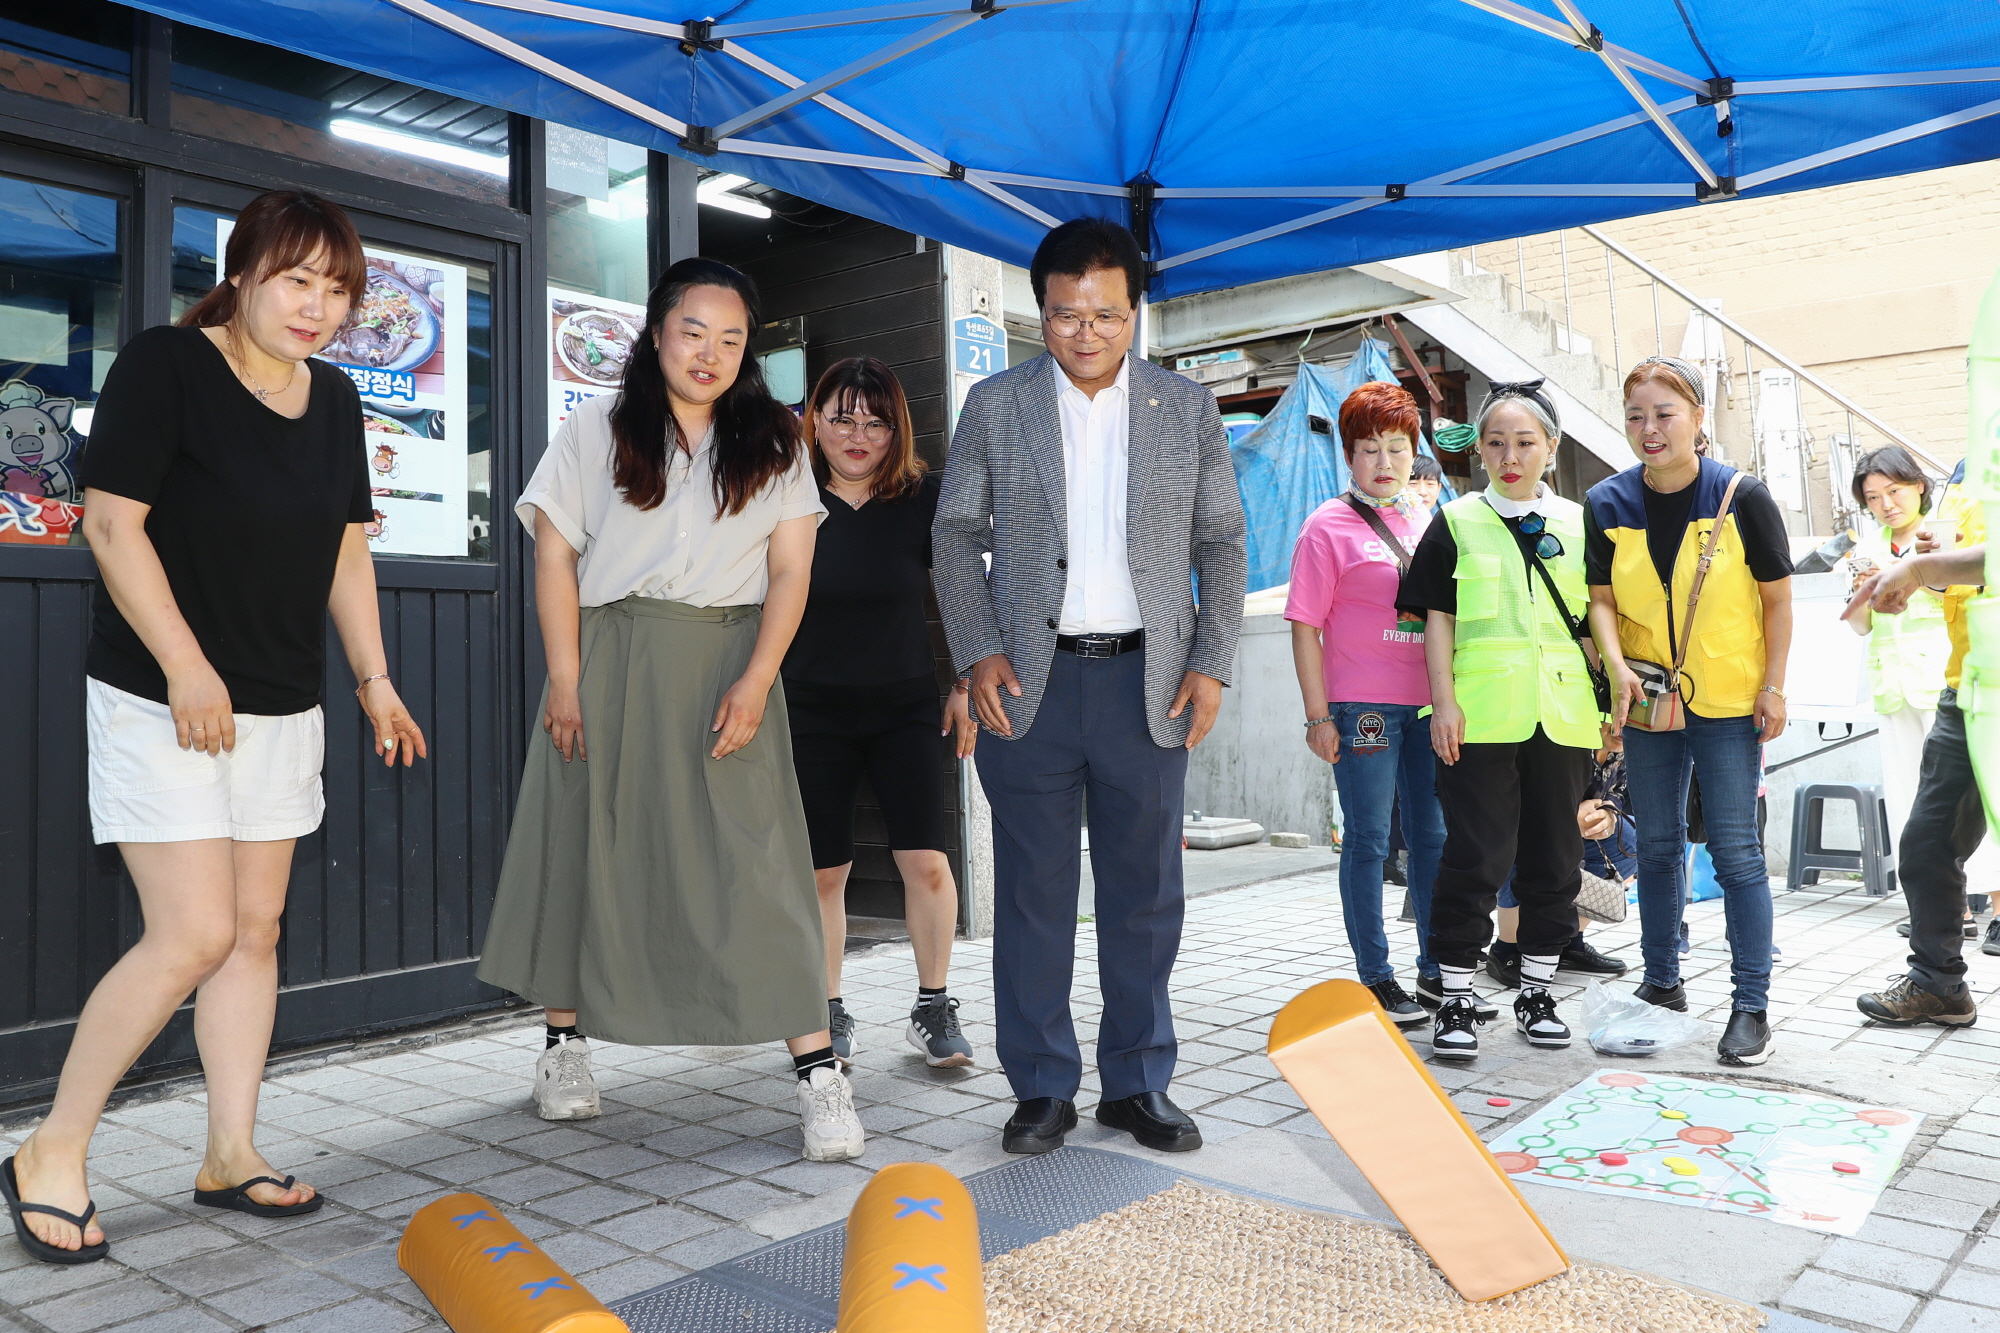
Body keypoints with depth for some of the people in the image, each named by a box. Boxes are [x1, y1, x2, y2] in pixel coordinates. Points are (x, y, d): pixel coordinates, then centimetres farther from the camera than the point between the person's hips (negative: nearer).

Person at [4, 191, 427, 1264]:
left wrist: (373, 678, 9)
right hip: (161, 700, -7)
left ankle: (231, 1155, 19)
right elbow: (112, 523, -14)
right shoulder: (163, 366, -10)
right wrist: (186, 666, -19)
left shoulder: (334, 399, 10)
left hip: (283, 708, 7)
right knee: (193, 935, -10)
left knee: (257, 931, 8)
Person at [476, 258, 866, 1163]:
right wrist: (565, 680, -6)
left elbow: (790, 570, 1)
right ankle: (565, 1044, 25)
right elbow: (555, 555, 3)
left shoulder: (773, 442, 9)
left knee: (756, 862, -7)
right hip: (610, 662, 1)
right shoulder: (596, 428, 8)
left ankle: (817, 1069, -6)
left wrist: (754, 683, -11)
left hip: (727, 668, 0)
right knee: (587, 849, 7)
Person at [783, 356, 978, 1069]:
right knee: (824, 871, 4)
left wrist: (963, 687, 6)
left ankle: (933, 1009, 13)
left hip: (906, 706, 1)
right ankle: (828, 1013, 21)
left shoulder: (923, 499, -1)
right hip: (813, 711, 0)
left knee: (925, 861, -5)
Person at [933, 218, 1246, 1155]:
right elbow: (956, 536, 7)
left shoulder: (1187, 409, 8)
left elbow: (1222, 545, 10)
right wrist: (977, 652, -5)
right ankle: (1042, 1088, 18)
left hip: (1147, 682, 1)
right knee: (1033, 892, 4)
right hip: (1030, 681, 0)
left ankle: (1138, 1085, 22)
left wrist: (1212, 662, -1)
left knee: (1145, 892, 8)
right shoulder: (996, 405, 6)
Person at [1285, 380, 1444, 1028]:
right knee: (1367, 840, 1)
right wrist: (1318, 715, -10)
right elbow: (1306, 626, -6)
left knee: (1434, 835, 12)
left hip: (1425, 705, 6)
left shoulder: (1422, 526, 14)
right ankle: (1376, 979, 11)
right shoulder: (1329, 525, -3)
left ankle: (1437, 968, 25)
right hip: (1362, 705, -6)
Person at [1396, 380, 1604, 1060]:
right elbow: (1438, 619, 1)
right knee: (1476, 856, -2)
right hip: (1482, 715, -3)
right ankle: (1456, 999, 9)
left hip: (1562, 715, 3)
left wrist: (1610, 699, 7)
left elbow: (1594, 621, 14)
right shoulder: (1457, 522, 4)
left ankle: (1536, 990, 24)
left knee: (1554, 856, 9)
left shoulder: (1576, 523, 11)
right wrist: (1444, 702, -7)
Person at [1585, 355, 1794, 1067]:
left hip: (1729, 703, -3)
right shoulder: (1606, 504, -3)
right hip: (1647, 702, 3)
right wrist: (1616, 666, -17)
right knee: (1656, 846, 11)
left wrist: (1773, 687, -5)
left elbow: (1777, 597, -2)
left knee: (1735, 850, -3)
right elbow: (1602, 599, 0)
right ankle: (1661, 982, 25)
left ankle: (1752, 1005, 7)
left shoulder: (1742, 497, -9)